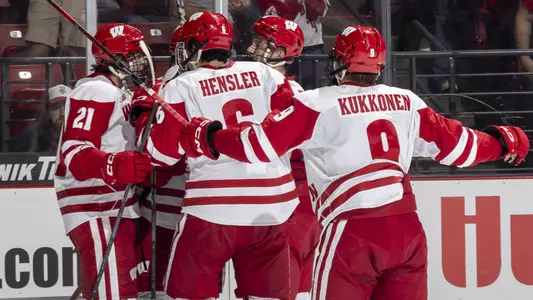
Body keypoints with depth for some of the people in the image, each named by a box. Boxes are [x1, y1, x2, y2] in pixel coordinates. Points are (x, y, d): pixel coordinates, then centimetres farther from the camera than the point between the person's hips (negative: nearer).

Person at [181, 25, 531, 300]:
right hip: (407, 230, 4)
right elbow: (456, 145, 18)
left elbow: (261, 145, -5)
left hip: (353, 233, -4)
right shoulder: (407, 102, 12)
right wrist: (503, 141, 37)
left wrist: (206, 137, 10)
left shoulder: (318, 104, -2)